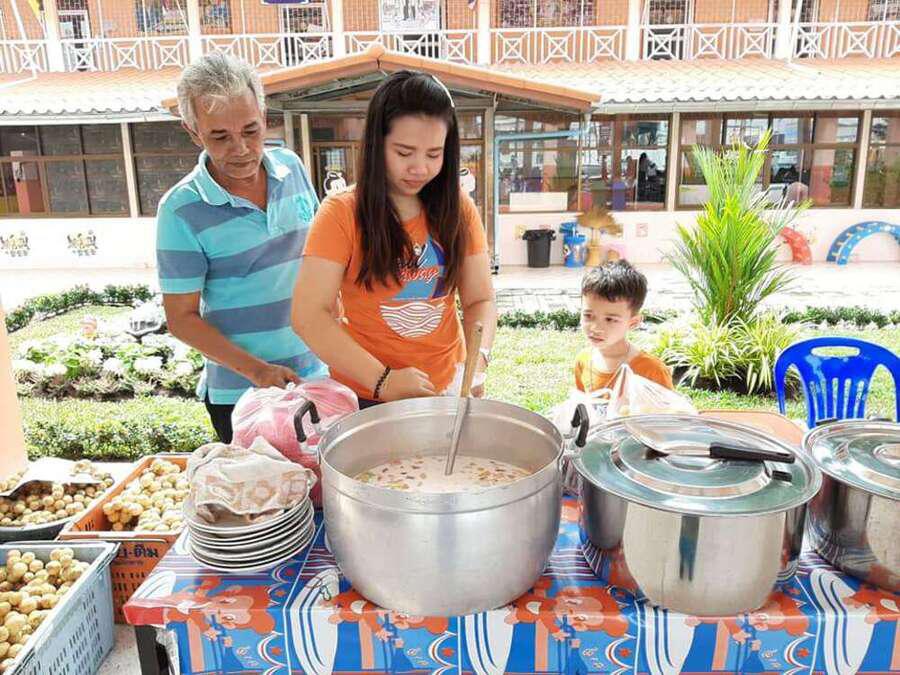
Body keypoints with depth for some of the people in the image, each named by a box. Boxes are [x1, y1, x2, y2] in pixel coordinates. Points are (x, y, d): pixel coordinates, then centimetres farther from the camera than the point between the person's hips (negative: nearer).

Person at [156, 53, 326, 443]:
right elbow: (181, 318, -11)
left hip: (318, 372, 4)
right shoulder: (181, 210, -15)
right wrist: (257, 370, -20)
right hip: (239, 394, -4)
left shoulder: (291, 166, -1)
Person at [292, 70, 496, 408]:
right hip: (364, 398, -3)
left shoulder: (458, 208, -2)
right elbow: (308, 316, -17)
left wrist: (478, 358, -19)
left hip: (447, 391, 3)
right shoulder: (341, 214, -12)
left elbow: (480, 300, 0)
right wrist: (381, 379, -25)